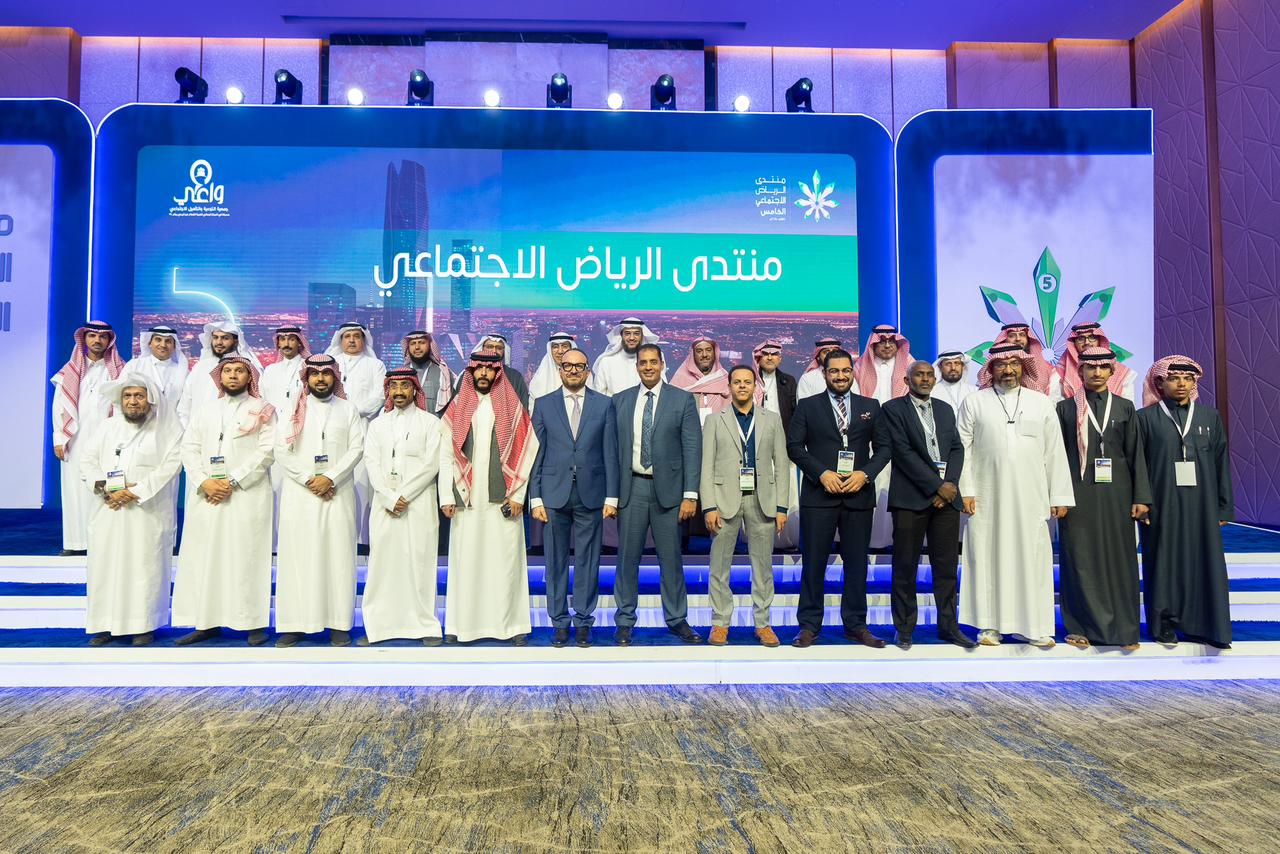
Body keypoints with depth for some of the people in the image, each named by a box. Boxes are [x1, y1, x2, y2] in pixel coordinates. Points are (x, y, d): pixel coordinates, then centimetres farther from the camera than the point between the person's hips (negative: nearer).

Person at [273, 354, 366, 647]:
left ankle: (338, 623, 3)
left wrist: (330, 478, -11)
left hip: (338, 493, 0)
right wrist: (309, 479, -9)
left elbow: (356, 449, 1)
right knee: (298, 555, -1)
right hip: (299, 494, 0)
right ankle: (296, 624, 3)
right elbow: (282, 450, 2)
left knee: (338, 555, -2)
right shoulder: (294, 409, 11)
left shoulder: (349, 409, 11)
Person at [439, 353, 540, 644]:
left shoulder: (512, 407, 8)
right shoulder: (457, 408, 11)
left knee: (507, 560, -1)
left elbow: (526, 452, 2)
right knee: (465, 560, 2)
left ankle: (513, 625, 6)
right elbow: (445, 453, 6)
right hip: (467, 498, 1)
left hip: (503, 499, -1)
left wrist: (518, 495, -5)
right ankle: (462, 623, 10)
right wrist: (446, 496, -3)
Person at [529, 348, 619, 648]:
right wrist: (535, 498, -2)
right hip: (554, 494, 0)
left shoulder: (604, 405, 6)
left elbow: (611, 454, 4)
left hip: (591, 494, 0)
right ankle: (559, 621, 17)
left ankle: (583, 621, 16)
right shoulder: (543, 404, 7)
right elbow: (536, 453, 4)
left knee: (587, 561, 5)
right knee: (556, 561, 6)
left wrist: (611, 497, -1)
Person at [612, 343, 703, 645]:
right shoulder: (620, 400, 8)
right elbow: (613, 447, 9)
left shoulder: (682, 399, 2)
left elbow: (692, 448, -2)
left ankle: (677, 619, 20)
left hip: (667, 488, -1)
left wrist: (690, 494, -8)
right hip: (631, 487, 1)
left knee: (671, 557, 6)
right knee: (628, 557, 5)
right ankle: (625, 621, 17)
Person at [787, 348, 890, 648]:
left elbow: (883, 447, 9)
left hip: (859, 495, 2)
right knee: (814, 562, 2)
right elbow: (794, 446, 0)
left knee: (856, 562, 7)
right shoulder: (807, 406, 6)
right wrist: (822, 473, -11)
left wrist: (865, 474, -8)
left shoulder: (871, 406, 11)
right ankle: (809, 625, 10)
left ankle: (855, 625, 19)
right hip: (819, 495, -2)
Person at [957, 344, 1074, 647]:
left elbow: (1055, 452, 8)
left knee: (1031, 558, 2)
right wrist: (965, 490, -6)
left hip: (1030, 498, 1)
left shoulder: (1042, 403, 11)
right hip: (987, 497, -1)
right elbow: (963, 449, 2)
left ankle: (1032, 626, 12)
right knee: (988, 557, 2)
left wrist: (1060, 496, 3)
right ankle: (991, 625, 11)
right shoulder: (974, 402, 6)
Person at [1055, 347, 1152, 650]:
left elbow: (1136, 454, 6)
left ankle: (1124, 628, 14)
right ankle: (1082, 626, 10)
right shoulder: (1066, 408, 5)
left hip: (1116, 494, 1)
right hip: (1079, 494, -1)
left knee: (1119, 559, 5)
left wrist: (1141, 498, -1)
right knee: (1081, 560, 1)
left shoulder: (1125, 408, 9)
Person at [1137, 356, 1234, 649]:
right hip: (1161, 506, -2)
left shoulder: (1210, 416, 10)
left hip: (1201, 505, 3)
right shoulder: (1145, 418, 2)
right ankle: (1164, 625, 11)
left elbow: (1221, 463, 10)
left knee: (1204, 562, 3)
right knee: (1164, 563, 3)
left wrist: (1224, 508, 6)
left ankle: (1201, 625, 13)